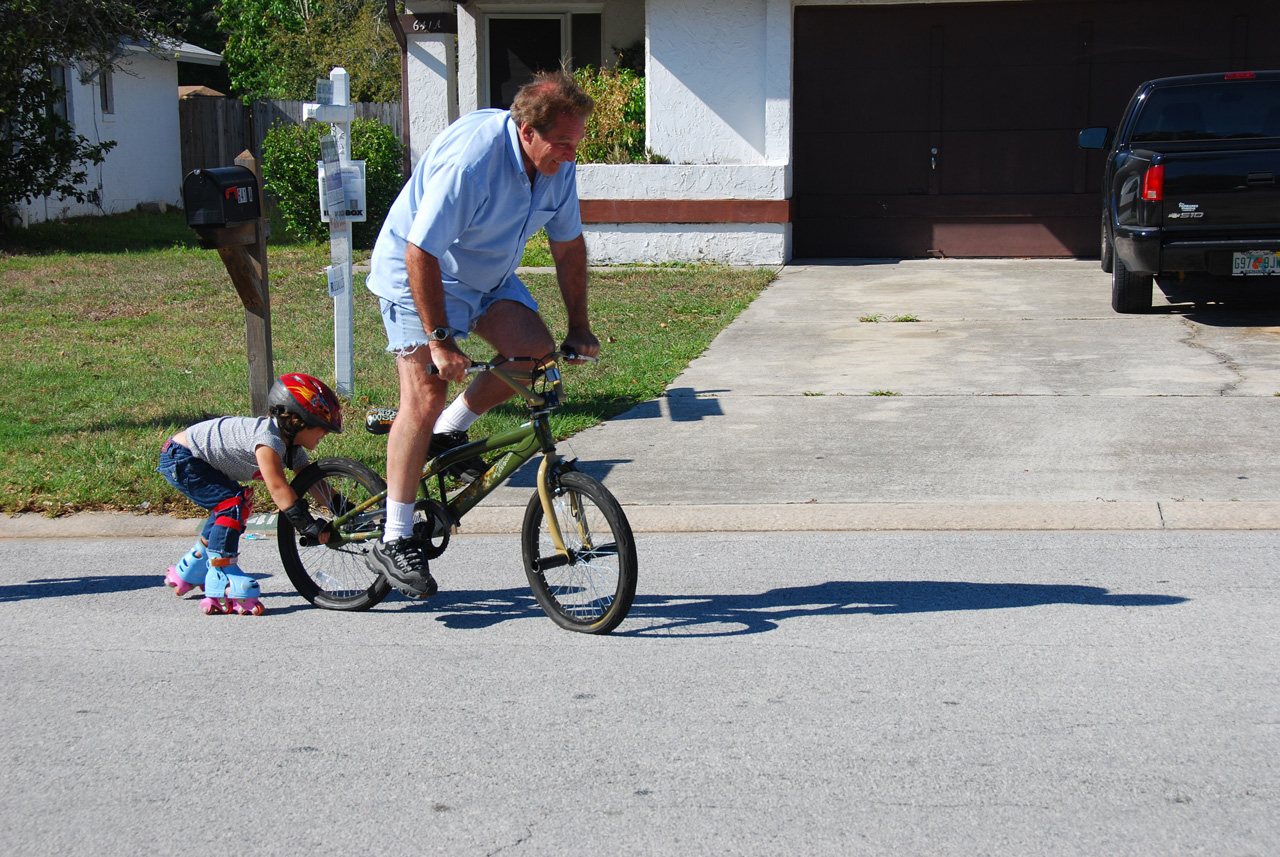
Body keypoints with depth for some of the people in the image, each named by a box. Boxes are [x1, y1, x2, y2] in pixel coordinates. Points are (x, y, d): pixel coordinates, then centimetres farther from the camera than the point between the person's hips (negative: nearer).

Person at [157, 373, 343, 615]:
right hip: (179, 458, -10)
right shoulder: (268, 438, -29)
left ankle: (189, 572, 31)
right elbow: (278, 488, -36)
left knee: (234, 505, 17)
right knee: (232, 505, -20)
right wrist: (313, 529, -38)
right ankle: (222, 588, -20)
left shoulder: (291, 446, 0)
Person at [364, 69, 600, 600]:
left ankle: (449, 434, 10)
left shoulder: (559, 164, -10)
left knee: (535, 351, -13)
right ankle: (395, 542, -5)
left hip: (488, 276, 7)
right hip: (415, 274, -7)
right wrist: (439, 338, -29)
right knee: (425, 397, -15)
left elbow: (568, 245, 3)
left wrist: (579, 327, 2)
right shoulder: (469, 160, -33)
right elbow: (421, 254, -31)